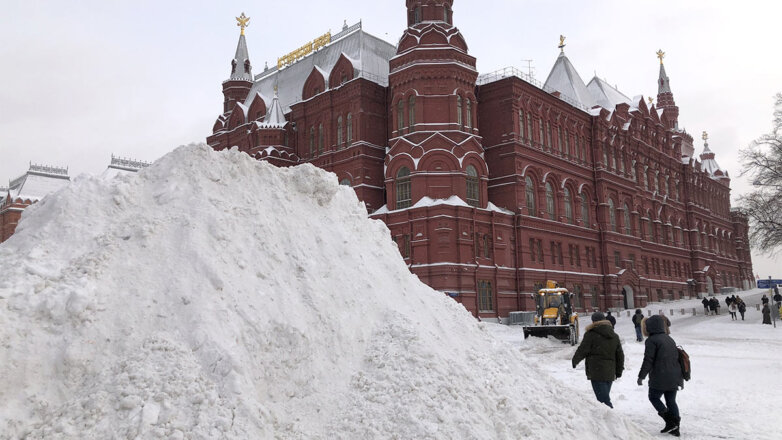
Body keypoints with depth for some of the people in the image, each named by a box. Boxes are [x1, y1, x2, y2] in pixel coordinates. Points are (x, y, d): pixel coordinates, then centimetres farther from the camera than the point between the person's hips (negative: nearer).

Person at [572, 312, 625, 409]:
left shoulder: (591, 334, -8)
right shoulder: (614, 336, 14)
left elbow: (582, 350, -6)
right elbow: (620, 355, 18)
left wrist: (575, 360, 11)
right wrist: (619, 371, 25)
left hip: (596, 372, -7)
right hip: (610, 373, 7)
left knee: (603, 398, -8)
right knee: (605, 396, 16)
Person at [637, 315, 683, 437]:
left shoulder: (651, 340, -12)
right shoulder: (670, 339, 14)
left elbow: (648, 360, -16)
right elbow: (677, 357, 20)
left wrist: (641, 376, -8)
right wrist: (681, 377, 28)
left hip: (659, 379, -8)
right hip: (674, 378, 8)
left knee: (653, 397, 9)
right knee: (671, 400, 14)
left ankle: (670, 421, -2)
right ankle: (675, 428, 15)